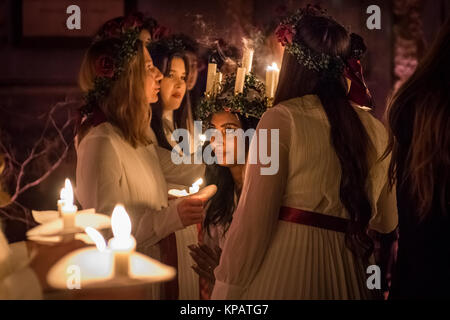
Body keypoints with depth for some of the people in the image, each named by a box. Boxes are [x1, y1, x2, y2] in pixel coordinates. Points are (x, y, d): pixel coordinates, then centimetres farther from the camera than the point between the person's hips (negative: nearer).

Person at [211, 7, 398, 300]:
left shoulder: (282, 119, -11)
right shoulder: (373, 128, 4)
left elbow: (255, 218, -14)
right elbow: (386, 220, 14)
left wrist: (228, 287, -6)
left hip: (286, 267, -5)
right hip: (348, 270, 5)